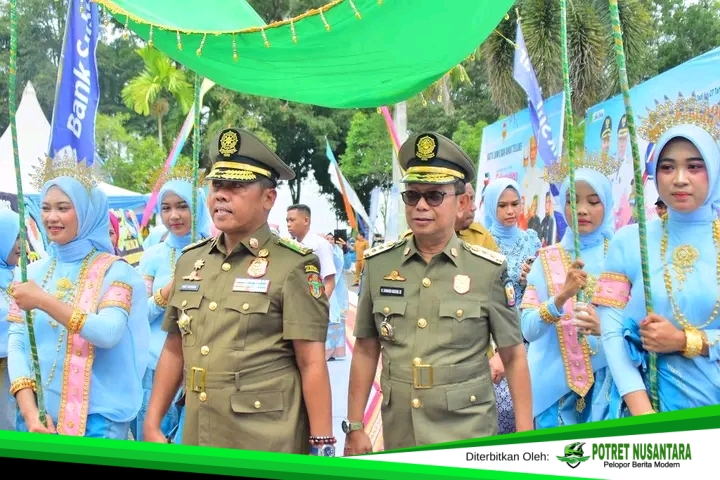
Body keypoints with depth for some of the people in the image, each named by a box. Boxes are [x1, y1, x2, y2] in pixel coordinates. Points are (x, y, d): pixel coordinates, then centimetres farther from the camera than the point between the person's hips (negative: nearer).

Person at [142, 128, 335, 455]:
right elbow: (174, 350, 14)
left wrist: (321, 444, -12)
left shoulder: (295, 266, -9)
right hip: (198, 440, 6)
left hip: (268, 445, -5)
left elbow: (312, 363, -11)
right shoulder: (190, 262, 9)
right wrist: (152, 424, 11)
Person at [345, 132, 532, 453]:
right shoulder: (378, 265, -1)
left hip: (468, 438, -2)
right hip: (399, 437, 3)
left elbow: (513, 356, -1)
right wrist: (355, 426, 4)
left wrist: (525, 436, -4)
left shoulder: (489, 270, -8)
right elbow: (366, 350, 6)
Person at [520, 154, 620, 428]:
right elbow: (527, 330, -7)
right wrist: (561, 296, -24)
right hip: (555, 385, 1)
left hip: (608, 384, 0)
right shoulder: (548, 259, 2)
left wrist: (605, 329, -24)